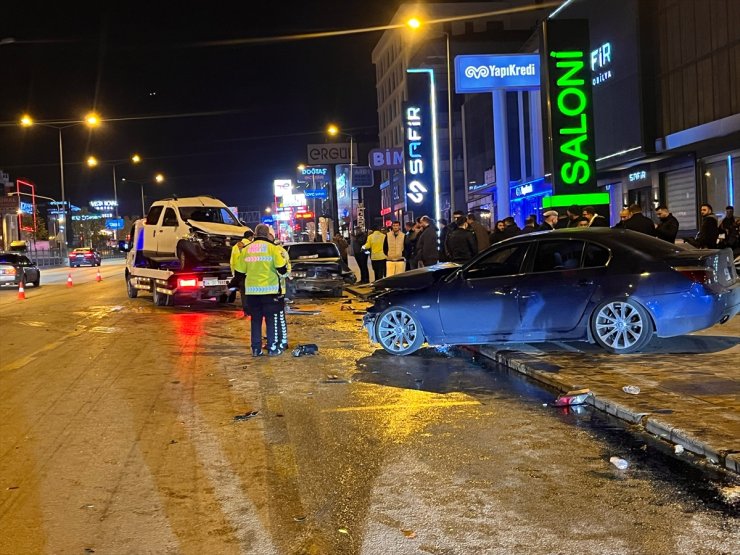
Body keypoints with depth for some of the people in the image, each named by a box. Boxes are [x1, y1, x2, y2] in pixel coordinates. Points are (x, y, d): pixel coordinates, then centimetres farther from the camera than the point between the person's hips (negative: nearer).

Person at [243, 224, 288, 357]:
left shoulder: (247, 249, 7)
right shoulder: (272, 247, -5)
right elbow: (282, 269, -7)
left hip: (251, 290, 4)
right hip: (269, 289, -4)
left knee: (255, 320, 11)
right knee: (272, 320, 5)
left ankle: (256, 349, 12)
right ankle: (272, 348, 6)